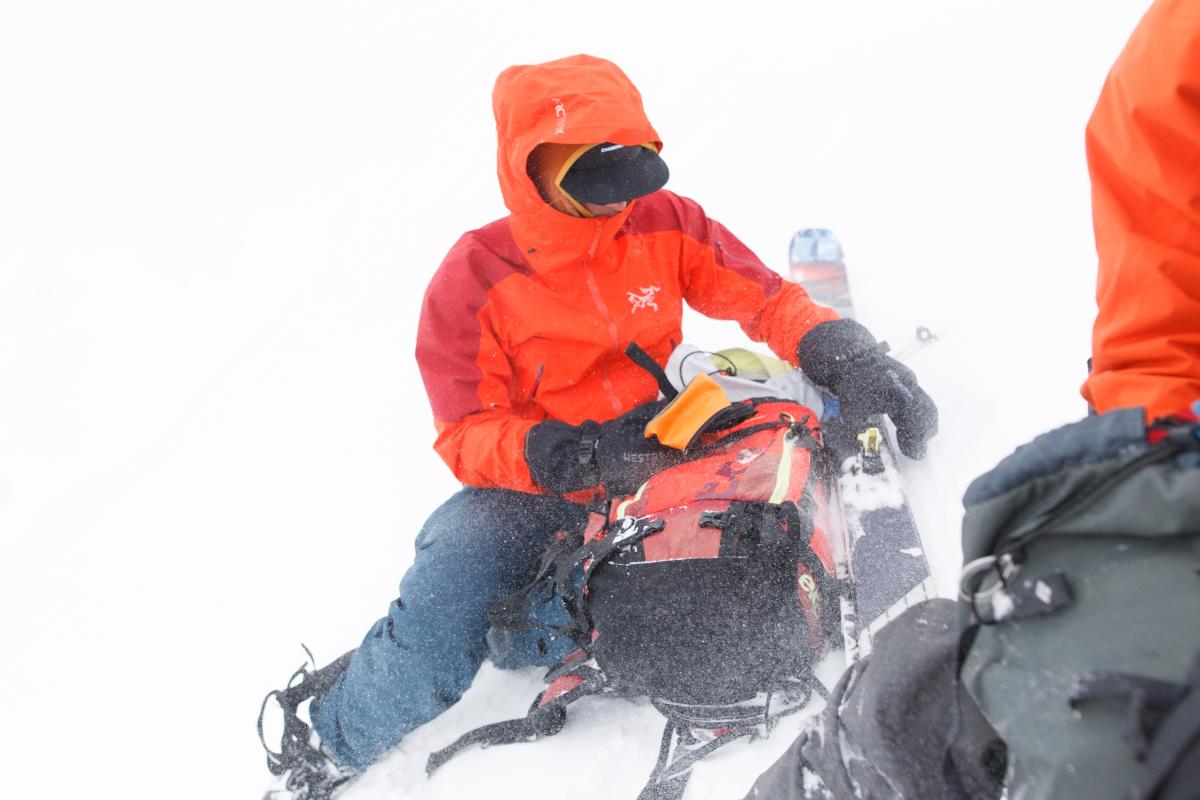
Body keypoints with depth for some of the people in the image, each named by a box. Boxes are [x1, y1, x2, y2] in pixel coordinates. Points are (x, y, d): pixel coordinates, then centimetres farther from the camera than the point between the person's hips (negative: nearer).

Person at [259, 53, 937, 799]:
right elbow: (467, 435, -14)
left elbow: (770, 301, 1)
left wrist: (849, 356, -20)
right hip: (536, 488, -4)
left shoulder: (668, 225, -5)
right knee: (436, 630, -28)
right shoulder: (473, 282, -12)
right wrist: (573, 455, -33)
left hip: (663, 450, 5)